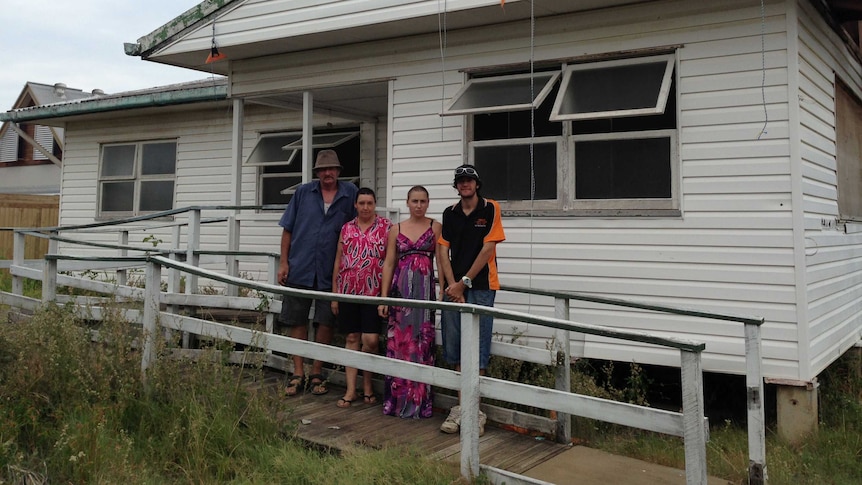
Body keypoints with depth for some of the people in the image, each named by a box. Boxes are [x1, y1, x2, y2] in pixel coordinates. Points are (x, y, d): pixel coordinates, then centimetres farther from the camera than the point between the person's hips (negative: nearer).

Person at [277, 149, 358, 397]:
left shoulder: (350, 193, 2)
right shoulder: (303, 192, 5)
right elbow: (288, 229, 6)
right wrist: (284, 263, 0)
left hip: (330, 272, -1)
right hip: (299, 268, 1)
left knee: (325, 323, 6)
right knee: (297, 321, 6)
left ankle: (317, 373, 20)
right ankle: (298, 374, 18)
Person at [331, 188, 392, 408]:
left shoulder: (386, 226, 2)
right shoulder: (346, 228, 11)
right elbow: (338, 262, 13)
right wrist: (334, 294, 10)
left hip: (374, 291, -3)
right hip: (348, 290, 3)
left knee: (370, 339, -7)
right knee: (352, 338, 6)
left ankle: (367, 384, 15)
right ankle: (351, 390, 11)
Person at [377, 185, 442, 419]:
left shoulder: (435, 227, 5)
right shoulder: (396, 229, 10)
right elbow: (389, 263, 9)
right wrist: (384, 297, 4)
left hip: (425, 288, -2)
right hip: (400, 287, 2)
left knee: (421, 341, 0)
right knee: (398, 341, 3)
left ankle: (418, 402, 10)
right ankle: (397, 399, 13)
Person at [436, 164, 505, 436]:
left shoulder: (490, 209, 0)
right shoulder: (449, 213, 11)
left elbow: (488, 249, -7)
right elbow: (443, 251, 6)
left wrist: (464, 282, -8)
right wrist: (452, 286, -5)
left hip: (481, 286, -4)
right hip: (454, 287, 4)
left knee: (478, 349, -3)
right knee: (454, 347, 6)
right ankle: (461, 408, 15)